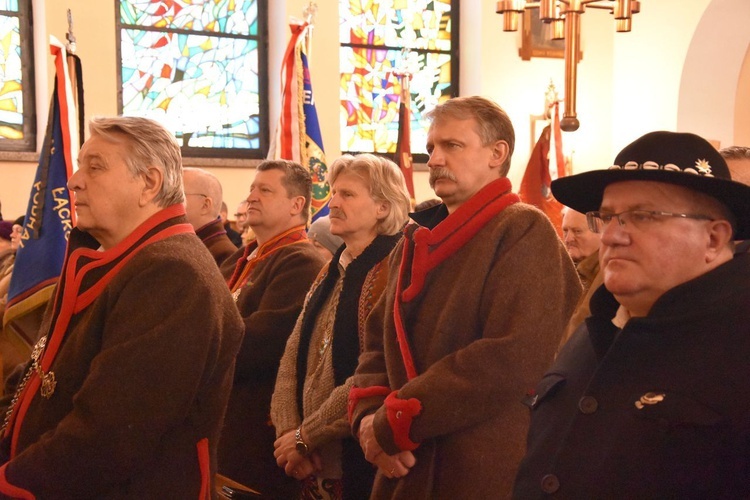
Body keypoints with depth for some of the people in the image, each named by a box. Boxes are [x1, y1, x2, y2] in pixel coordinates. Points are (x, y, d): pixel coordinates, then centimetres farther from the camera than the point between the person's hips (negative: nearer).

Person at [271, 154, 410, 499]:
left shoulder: (392, 273, -14)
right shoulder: (332, 274, 13)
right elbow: (293, 358, 7)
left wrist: (306, 436, -14)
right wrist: (288, 431, -9)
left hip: (362, 464, -7)